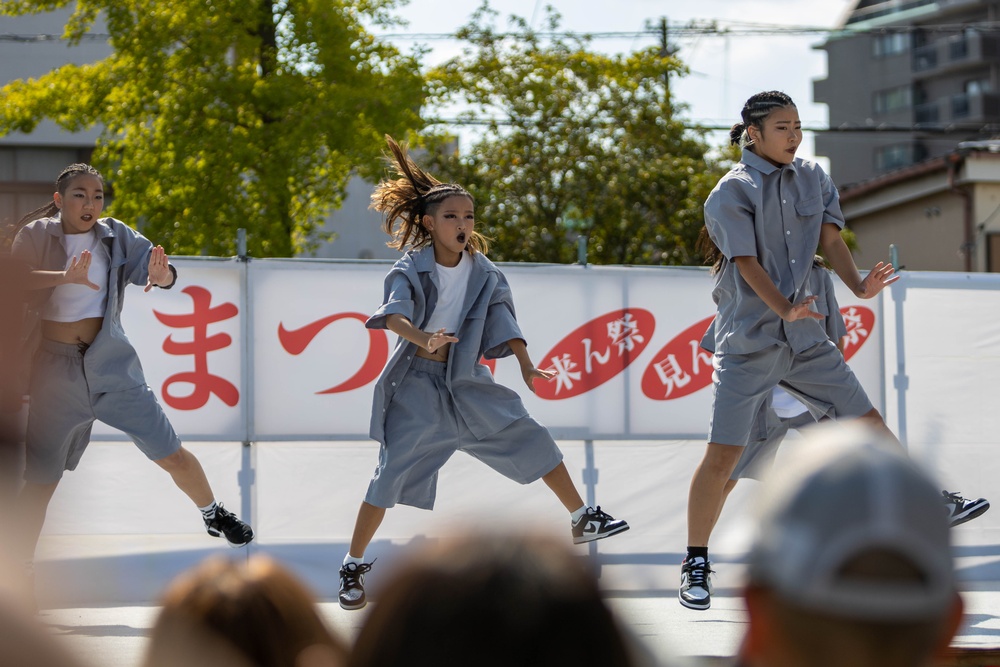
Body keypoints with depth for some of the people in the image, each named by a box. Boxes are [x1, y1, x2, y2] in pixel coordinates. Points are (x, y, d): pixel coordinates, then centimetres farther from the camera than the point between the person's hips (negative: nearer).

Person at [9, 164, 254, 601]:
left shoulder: (116, 237, 2)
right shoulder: (36, 236, -4)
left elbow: (153, 266, -7)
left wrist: (162, 275, -32)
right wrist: (65, 277, -36)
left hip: (111, 366, 2)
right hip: (56, 370, -1)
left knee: (171, 455, 0)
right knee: (39, 479, -1)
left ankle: (213, 514, 26)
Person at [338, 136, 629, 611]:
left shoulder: (482, 270, 1)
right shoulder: (412, 269, -14)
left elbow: (502, 318, 1)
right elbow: (393, 313, -32)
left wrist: (526, 366, -13)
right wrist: (423, 339, -52)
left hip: (467, 382, 5)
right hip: (417, 384, -5)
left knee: (530, 438, 3)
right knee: (392, 473, -10)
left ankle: (581, 520, 18)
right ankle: (354, 566, 0)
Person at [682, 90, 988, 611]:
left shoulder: (813, 179, 10)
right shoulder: (732, 191, -7)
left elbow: (830, 239, 1)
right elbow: (747, 262, -17)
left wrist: (859, 285, -19)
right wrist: (785, 310, -33)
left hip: (805, 339, 5)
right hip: (748, 343, -5)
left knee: (866, 421, 9)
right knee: (723, 454, -9)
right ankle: (696, 564, 0)